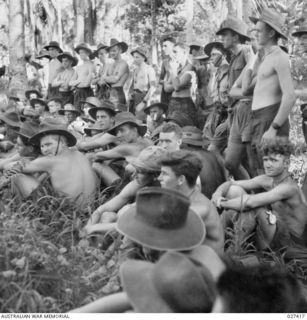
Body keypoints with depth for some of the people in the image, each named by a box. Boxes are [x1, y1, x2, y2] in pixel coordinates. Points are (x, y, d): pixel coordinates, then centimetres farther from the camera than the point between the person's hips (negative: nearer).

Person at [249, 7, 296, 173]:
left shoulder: (279, 57, -11)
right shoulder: (267, 58, 19)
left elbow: (290, 96, -20)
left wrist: (273, 128, -23)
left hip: (272, 121, -9)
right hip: (259, 121, 9)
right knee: (261, 172, 11)